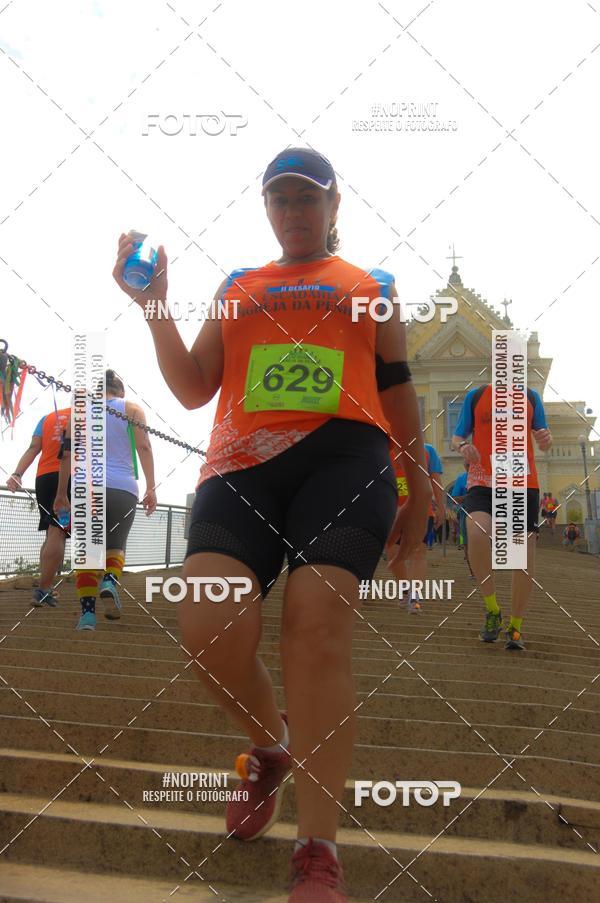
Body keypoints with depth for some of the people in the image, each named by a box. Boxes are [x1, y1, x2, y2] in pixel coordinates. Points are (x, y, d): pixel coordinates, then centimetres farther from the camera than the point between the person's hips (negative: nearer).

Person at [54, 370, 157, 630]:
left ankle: (87, 611, -11)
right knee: (116, 545, 13)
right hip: (123, 489, -1)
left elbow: (67, 454, 10)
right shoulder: (132, 409, 11)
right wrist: (151, 488, -6)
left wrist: (61, 493, 13)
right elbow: (144, 447, -2)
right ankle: (110, 581, -18)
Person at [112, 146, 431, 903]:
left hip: (345, 457, -2)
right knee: (207, 626, -19)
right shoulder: (237, 288, 26)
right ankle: (272, 745, 15)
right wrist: (154, 304, 8)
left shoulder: (370, 288, 23)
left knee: (317, 626, -19)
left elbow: (397, 391, 22)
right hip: (243, 464, 2)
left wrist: (418, 487, 18)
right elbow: (193, 389, 19)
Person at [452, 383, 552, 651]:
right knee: (476, 534, -29)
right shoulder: (475, 396, 10)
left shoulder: (531, 397, 14)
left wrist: (546, 439, -10)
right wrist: (463, 446, -14)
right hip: (483, 482, -2)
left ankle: (515, 627, 17)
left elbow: (543, 442, 15)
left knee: (525, 554, -1)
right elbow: (457, 437, 11)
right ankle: (492, 610, -10)